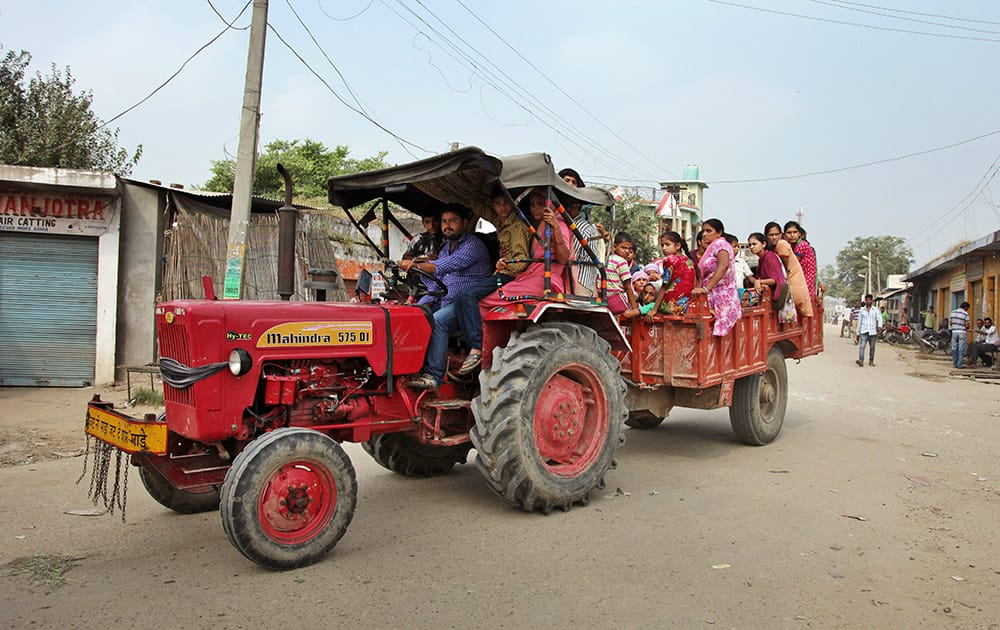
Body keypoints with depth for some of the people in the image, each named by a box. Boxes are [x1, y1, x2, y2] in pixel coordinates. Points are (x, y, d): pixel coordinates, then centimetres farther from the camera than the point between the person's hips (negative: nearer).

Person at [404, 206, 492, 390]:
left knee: (437, 321, -31)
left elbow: (447, 266, -26)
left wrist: (417, 265, -37)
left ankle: (434, 375, -30)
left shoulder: (473, 246, -9)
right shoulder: (445, 249, 20)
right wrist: (424, 303, 4)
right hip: (445, 302, 9)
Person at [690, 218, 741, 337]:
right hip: (714, 296, 9)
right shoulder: (711, 248, 22)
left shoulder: (719, 244, -6)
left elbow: (723, 265, -24)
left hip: (721, 296, -9)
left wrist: (706, 288, -30)